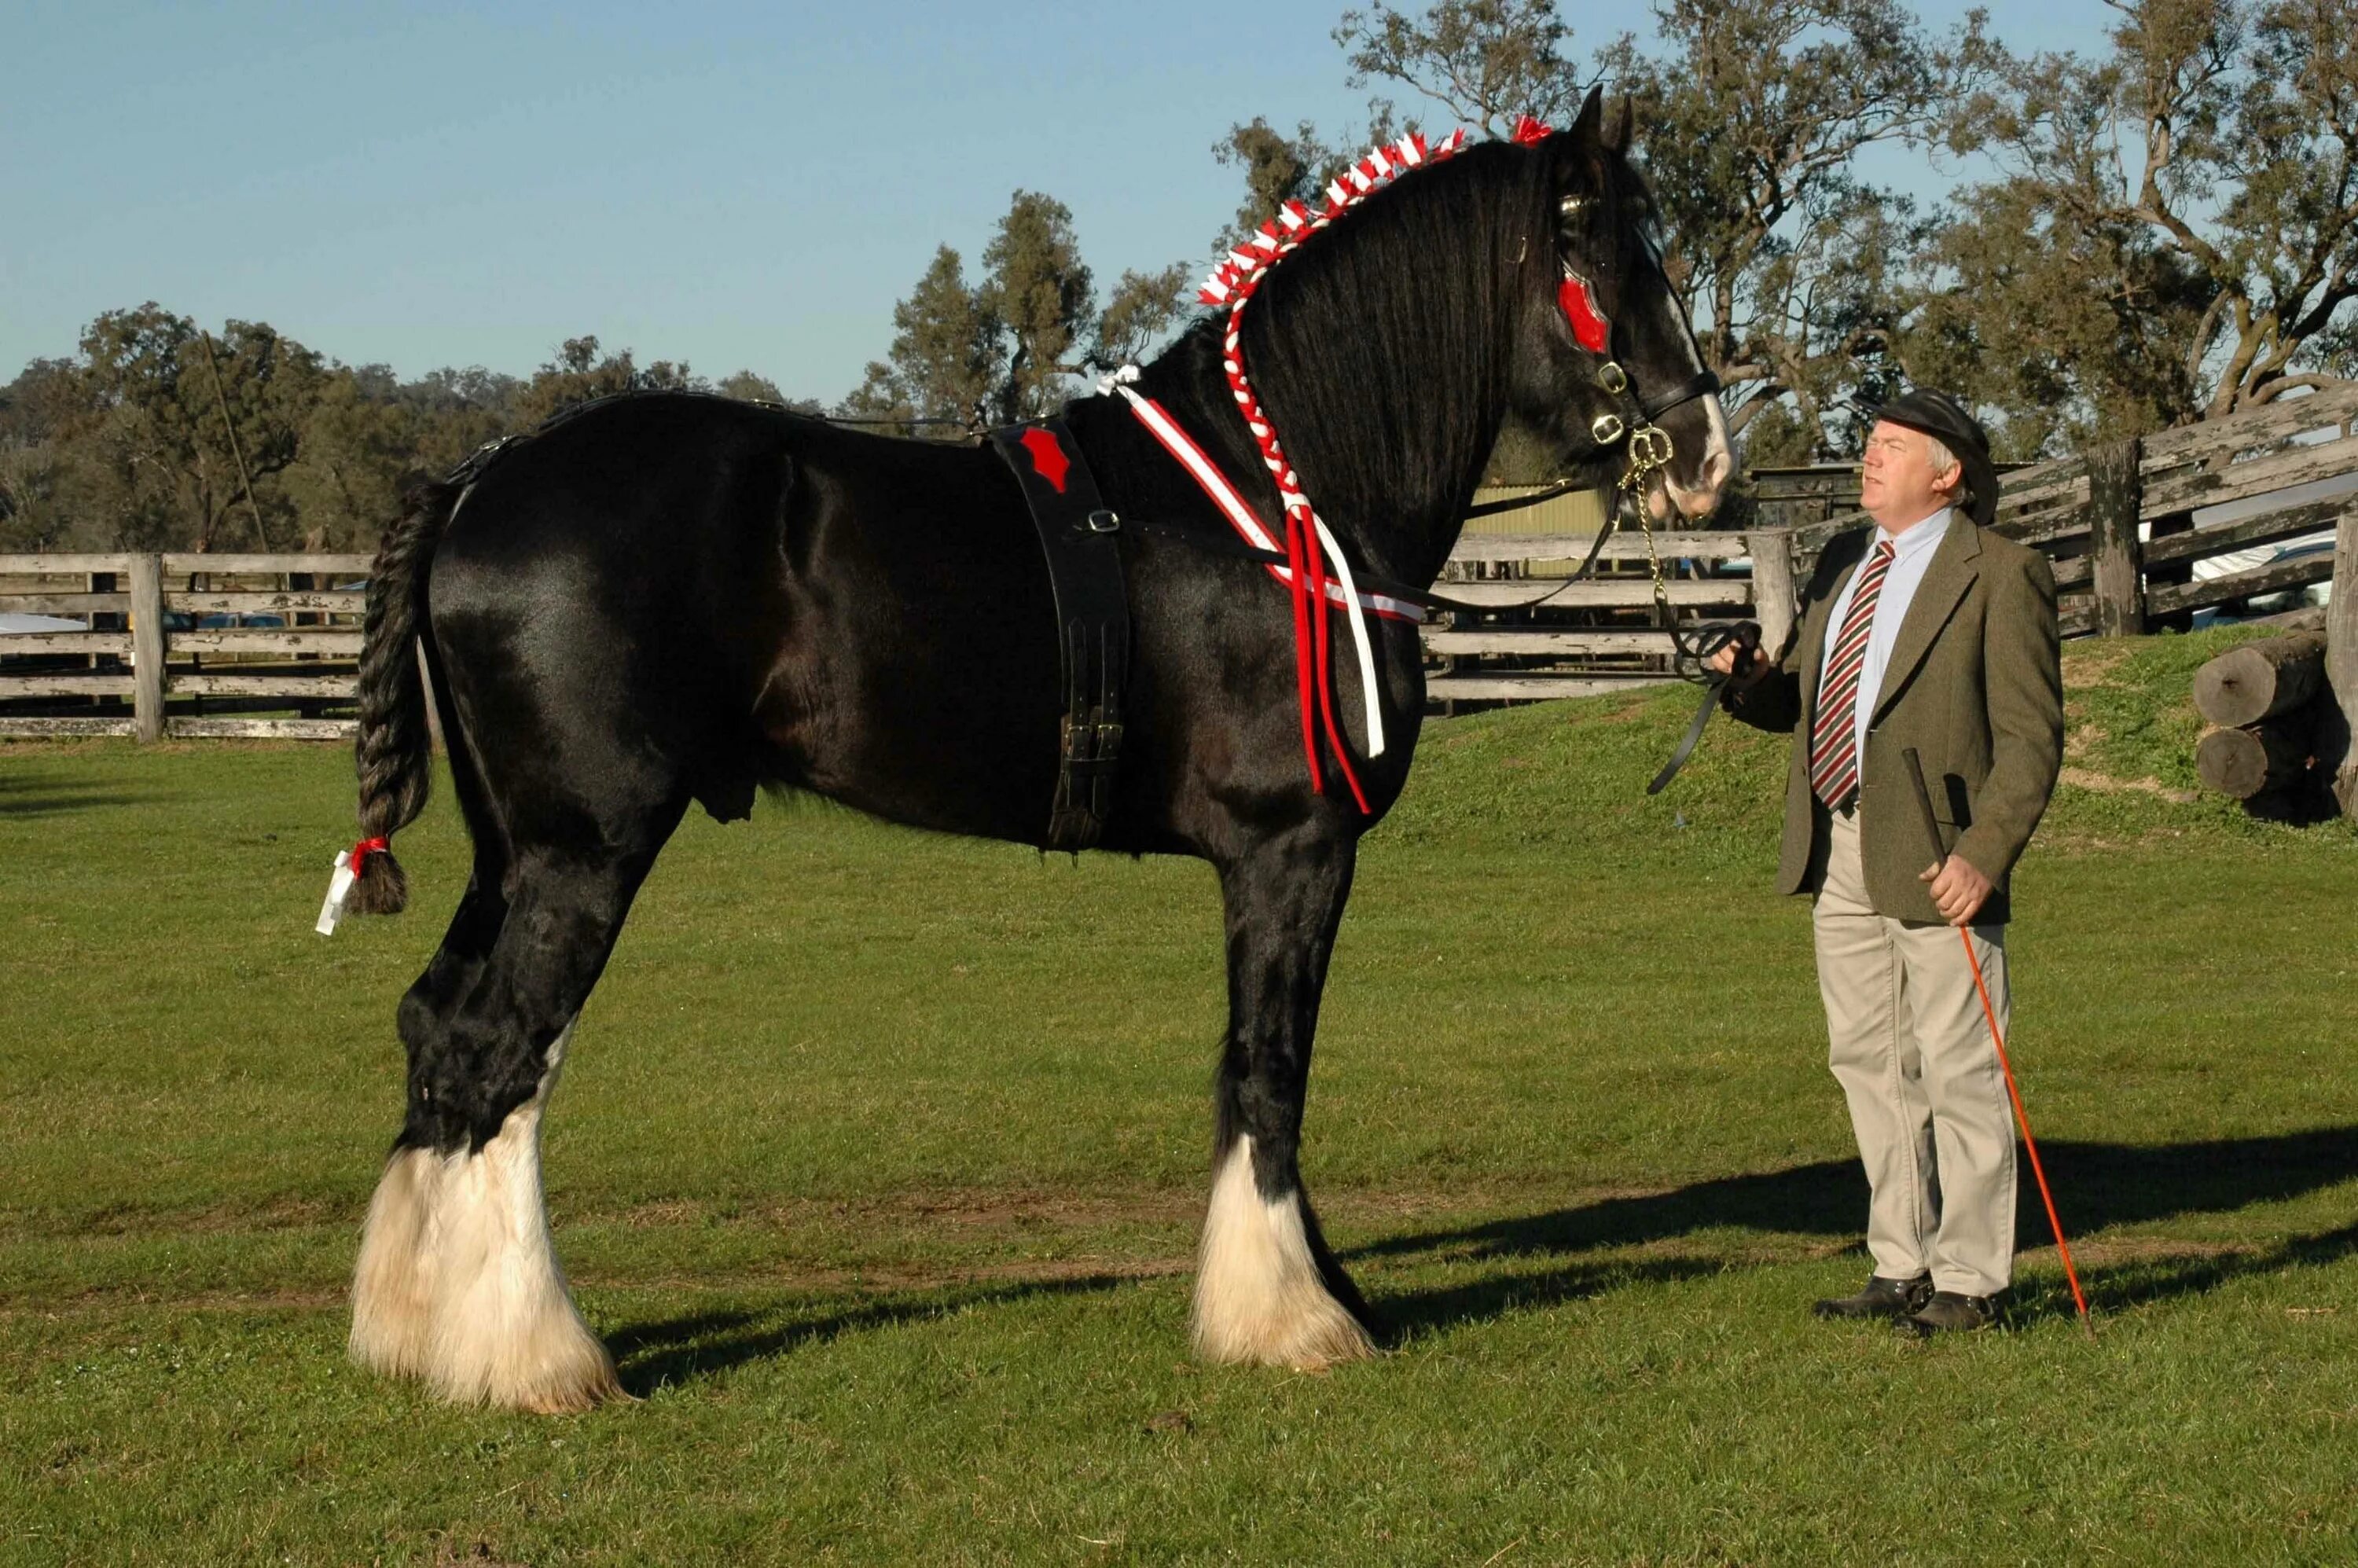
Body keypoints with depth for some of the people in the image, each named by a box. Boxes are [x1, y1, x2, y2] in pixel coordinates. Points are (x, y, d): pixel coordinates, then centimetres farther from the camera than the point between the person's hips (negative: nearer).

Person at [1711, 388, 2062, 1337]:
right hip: (1840, 856, 8)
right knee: (1869, 1064, 13)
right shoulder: (1843, 563, 16)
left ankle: (1968, 1280, 7)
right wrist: (1751, 684, -2)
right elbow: (1802, 699, 22)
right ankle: (1901, 1265, 24)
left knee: (1957, 1074, -1)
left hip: (1935, 862, -8)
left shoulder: (2000, 575, -7)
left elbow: (2031, 734, -11)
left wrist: (1983, 855, -20)